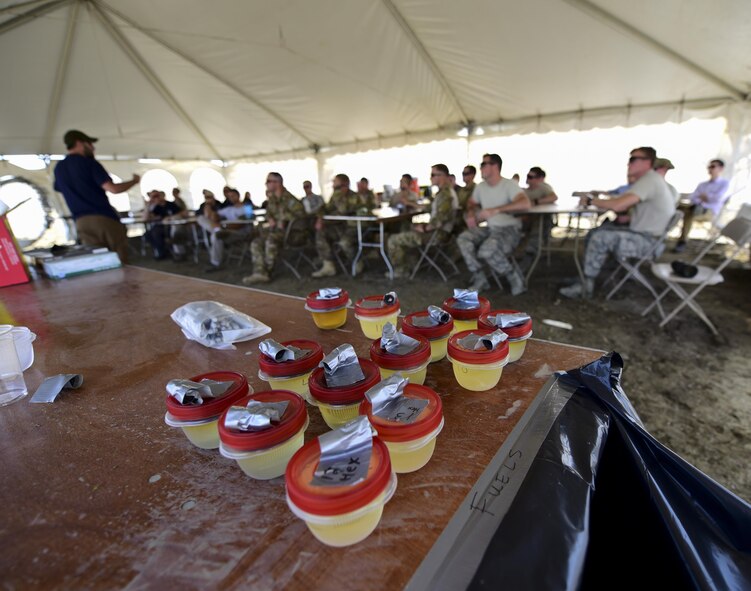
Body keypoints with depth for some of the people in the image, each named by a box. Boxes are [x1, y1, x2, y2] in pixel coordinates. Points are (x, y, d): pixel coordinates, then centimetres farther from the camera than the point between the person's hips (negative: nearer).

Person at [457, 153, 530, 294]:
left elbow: (525, 203, -30)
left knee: (487, 250, -35)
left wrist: (495, 210, -34)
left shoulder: (509, 184, -13)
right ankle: (480, 280, -10)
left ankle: (514, 277, -9)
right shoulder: (480, 187, 9)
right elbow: (471, 203, 26)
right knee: (463, 239, -19)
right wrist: (470, 215, 0)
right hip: (490, 228, 7)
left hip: (510, 230, -7)